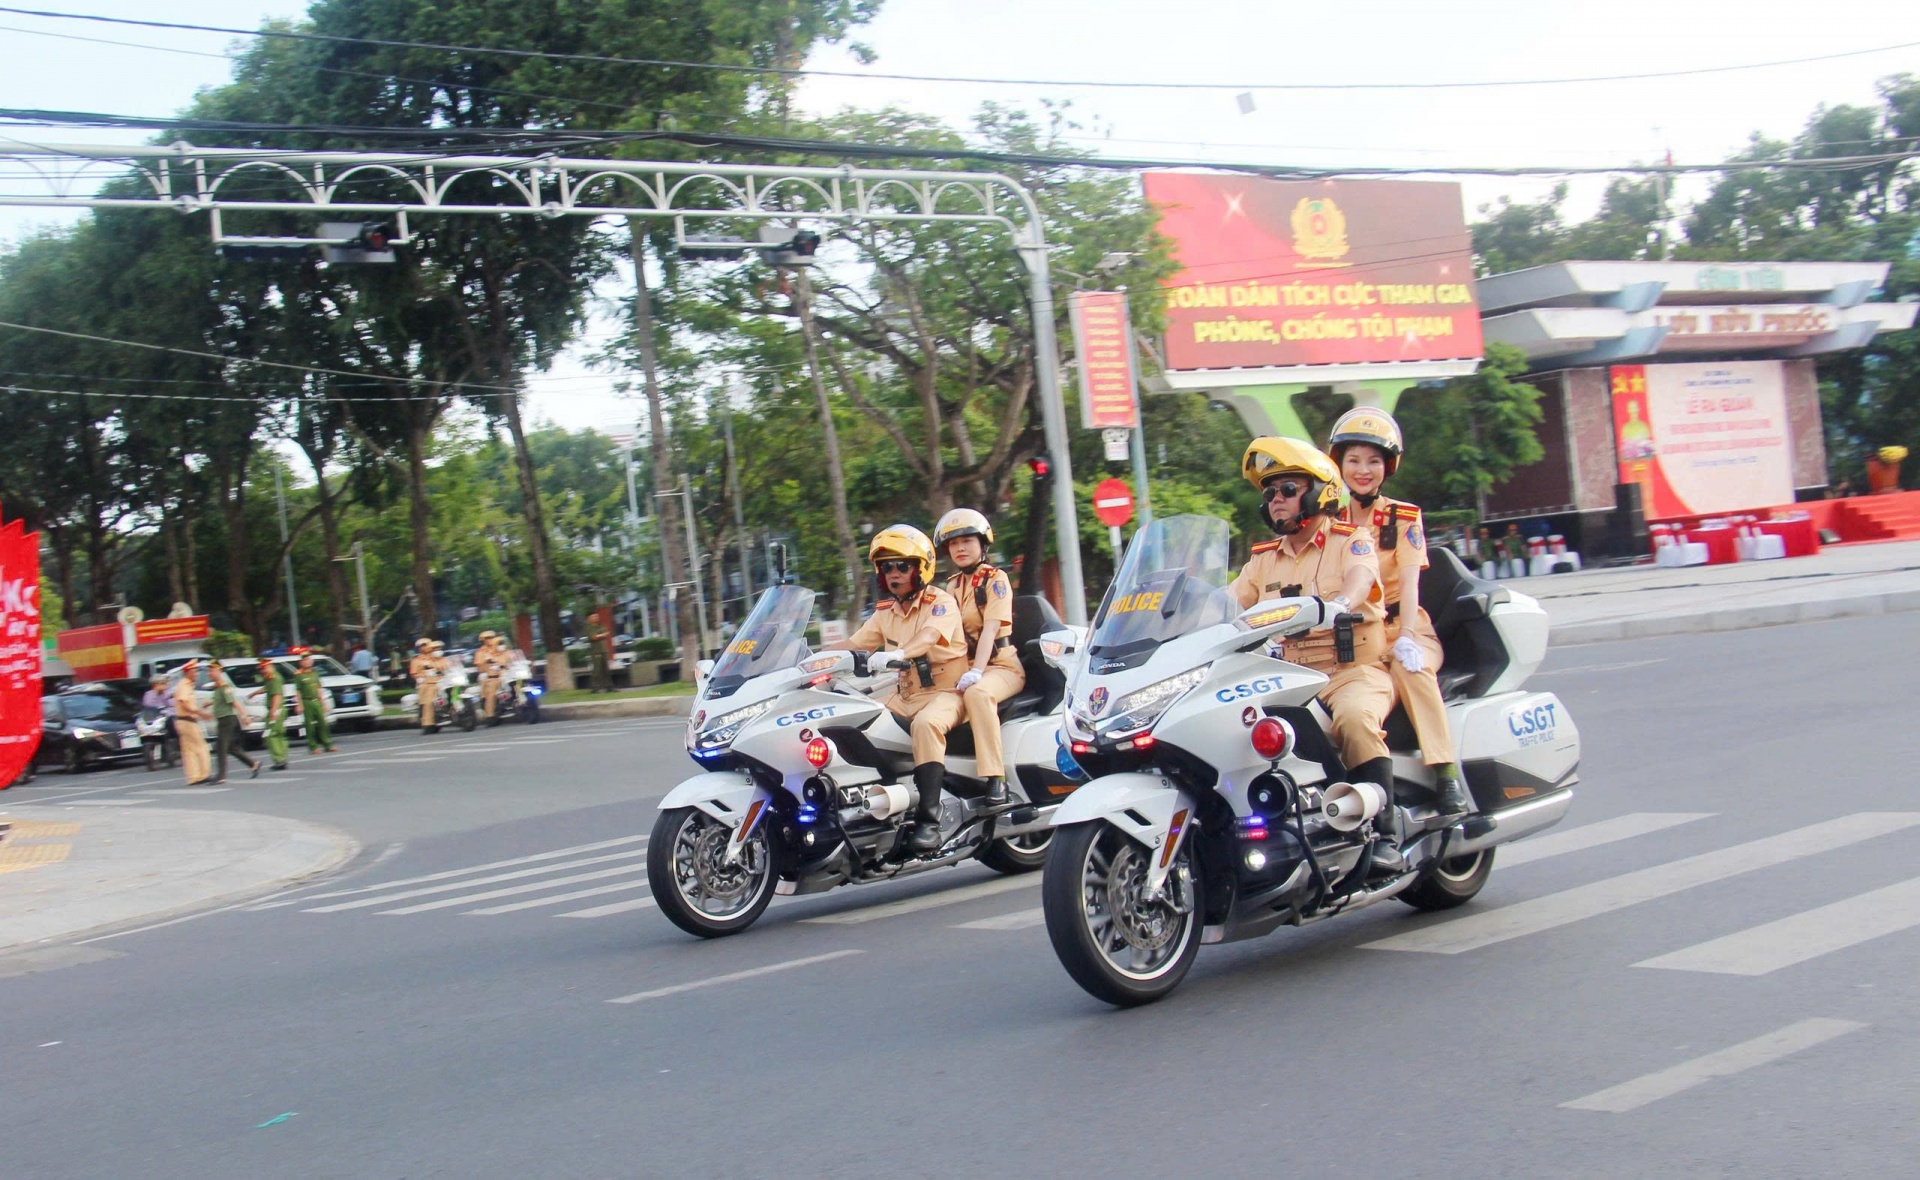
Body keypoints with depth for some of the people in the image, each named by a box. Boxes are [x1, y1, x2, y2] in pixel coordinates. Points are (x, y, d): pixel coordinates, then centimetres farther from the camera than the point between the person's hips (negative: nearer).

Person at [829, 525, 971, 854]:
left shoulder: (941, 602, -7)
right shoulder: (885, 612, 15)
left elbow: (929, 638, -27)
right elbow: (855, 644, 11)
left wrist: (898, 653, -46)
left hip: (945, 692, -7)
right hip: (906, 696, 7)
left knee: (926, 723, -37)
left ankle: (928, 820, -40)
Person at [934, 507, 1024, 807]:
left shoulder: (995, 579, -2)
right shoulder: (952, 586, 18)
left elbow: (991, 627, -15)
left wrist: (976, 671, -29)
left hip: (1001, 665, -6)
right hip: (961, 667, 6)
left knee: (977, 692, -38)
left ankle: (995, 776, -39)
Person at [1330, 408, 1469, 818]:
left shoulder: (1405, 518, 5)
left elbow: (1409, 581, -8)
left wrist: (1406, 638, -24)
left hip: (1402, 627, -2)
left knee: (1410, 669, -35)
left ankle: (1446, 773, -34)